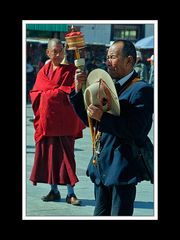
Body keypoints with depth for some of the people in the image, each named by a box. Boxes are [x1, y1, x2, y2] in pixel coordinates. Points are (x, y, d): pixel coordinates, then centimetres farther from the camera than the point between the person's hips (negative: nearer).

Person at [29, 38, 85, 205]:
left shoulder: (71, 70, 0)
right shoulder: (44, 71, 11)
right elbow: (36, 93, 7)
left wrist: (50, 93, -16)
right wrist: (61, 91, -6)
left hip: (64, 121, -4)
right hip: (47, 119, 4)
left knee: (66, 154, -6)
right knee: (50, 154, 5)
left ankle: (70, 193, -5)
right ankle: (54, 190, 13)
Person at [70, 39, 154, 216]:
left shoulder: (142, 90, -12)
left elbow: (137, 130, -22)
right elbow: (89, 120, 14)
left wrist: (103, 117, -26)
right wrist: (79, 90, 3)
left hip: (122, 167, -8)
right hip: (102, 167, 8)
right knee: (100, 215, 13)